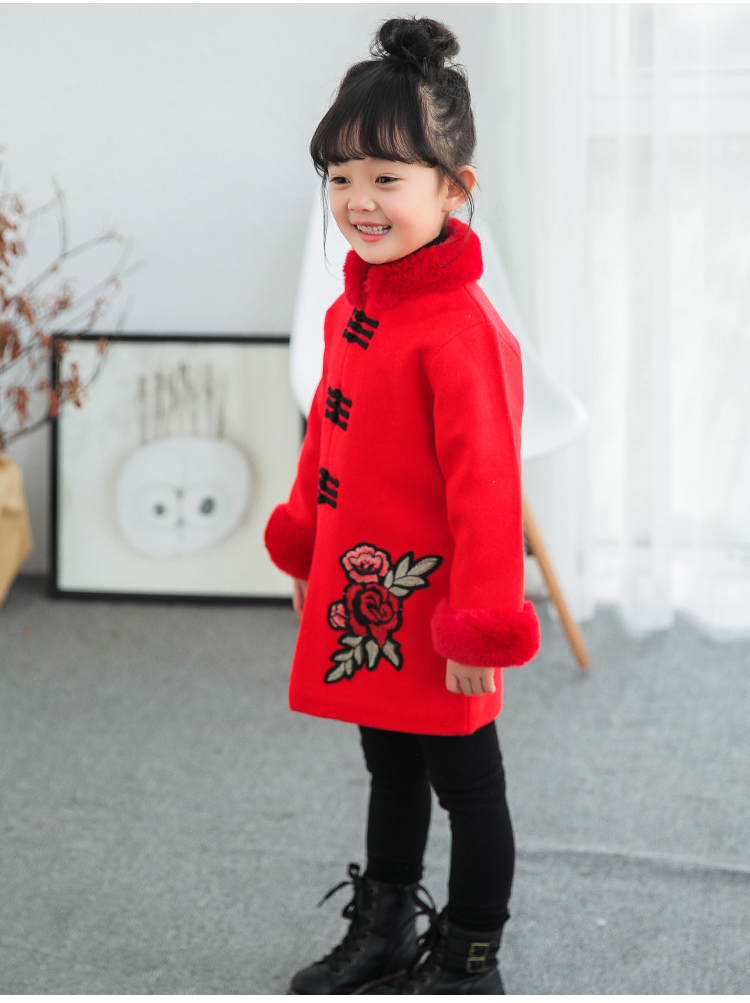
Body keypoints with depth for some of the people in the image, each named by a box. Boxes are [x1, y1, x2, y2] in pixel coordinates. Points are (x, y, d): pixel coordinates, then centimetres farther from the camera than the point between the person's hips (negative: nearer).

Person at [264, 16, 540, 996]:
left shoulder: (462, 328, -23)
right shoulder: (355, 306, 5)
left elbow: (486, 483, -24)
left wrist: (483, 626, -22)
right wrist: (305, 546, 21)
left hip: (434, 618, -8)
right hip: (360, 604, 9)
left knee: (466, 787, 9)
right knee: (390, 771, 23)